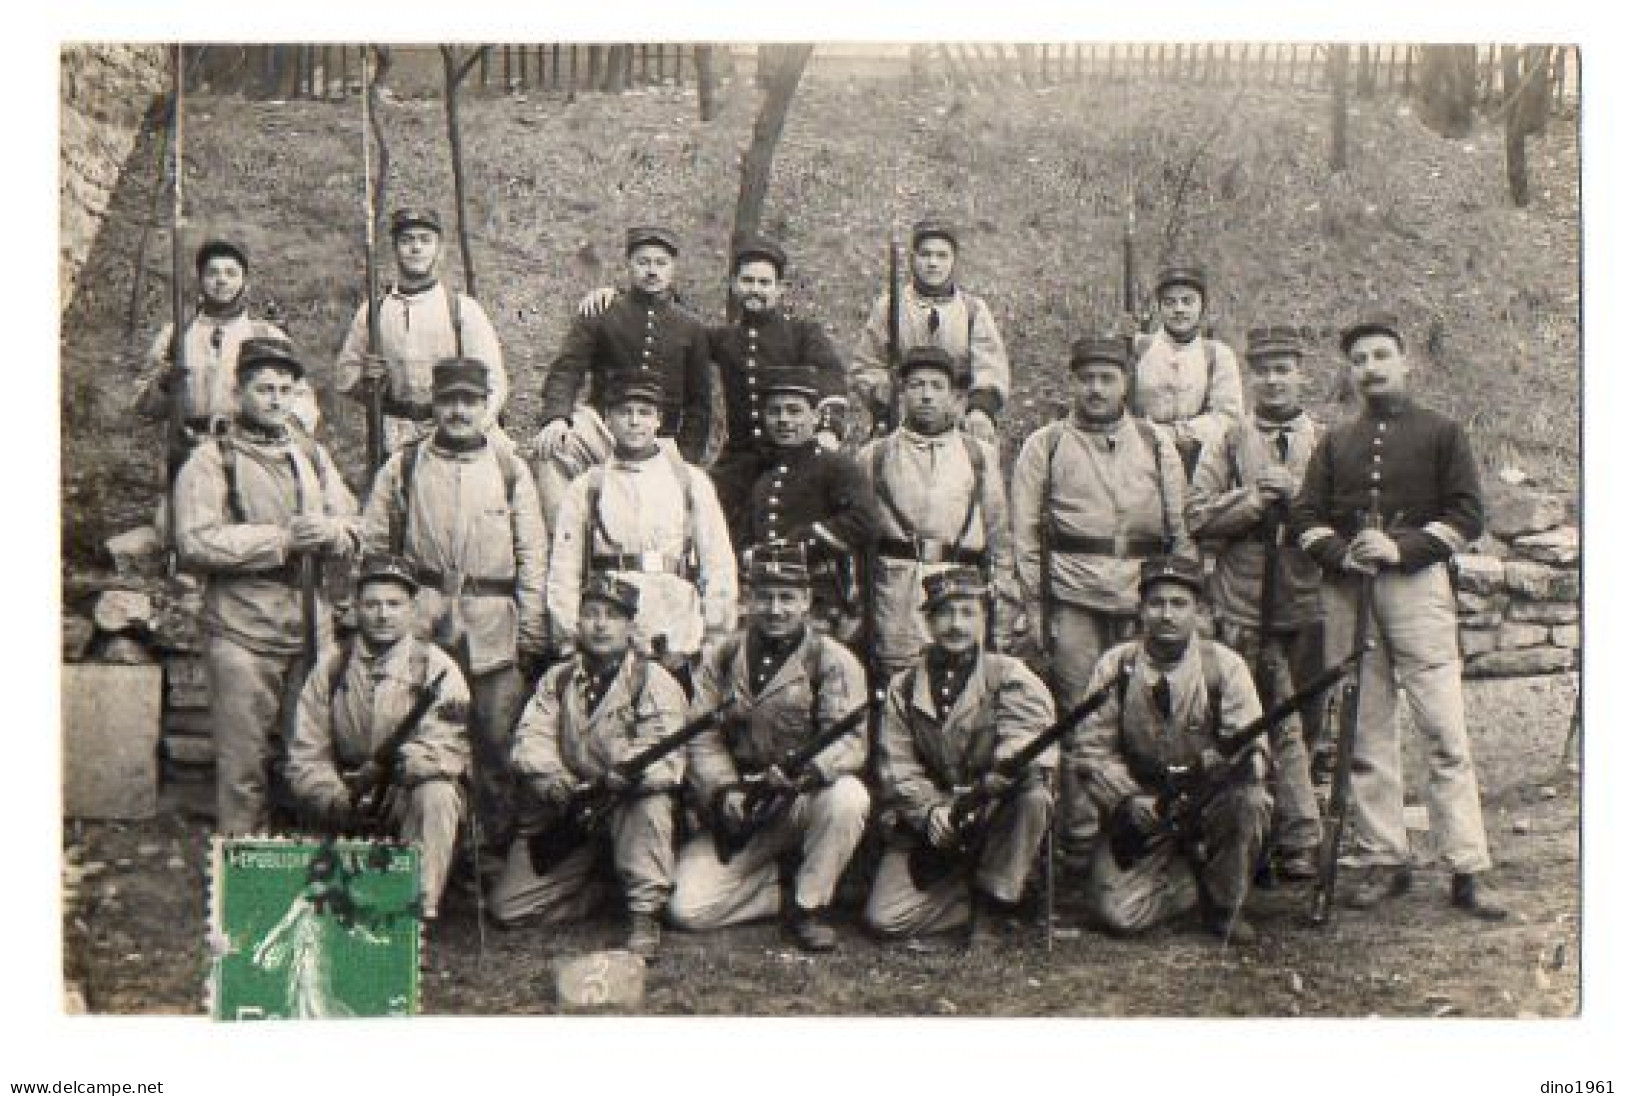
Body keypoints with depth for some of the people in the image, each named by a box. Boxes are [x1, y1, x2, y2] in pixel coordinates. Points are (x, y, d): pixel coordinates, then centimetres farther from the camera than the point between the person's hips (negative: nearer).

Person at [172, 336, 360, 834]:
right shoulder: (209, 461, 0)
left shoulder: (312, 456, 17)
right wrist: (283, 538, -17)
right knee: (243, 764, -3)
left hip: (313, 629, 5)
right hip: (241, 631, -5)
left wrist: (328, 532, -11)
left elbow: (354, 531, 13)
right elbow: (195, 543, -13)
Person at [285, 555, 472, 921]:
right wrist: (336, 803, -20)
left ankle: (418, 908, -25)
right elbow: (305, 755, -2)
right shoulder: (331, 665, 3)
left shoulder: (436, 667, -5)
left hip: (411, 798, -2)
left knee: (436, 794, -34)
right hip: (346, 805, 2)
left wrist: (405, 762, -38)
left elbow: (450, 749, -19)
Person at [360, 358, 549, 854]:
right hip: (420, 630, 0)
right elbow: (370, 548, 9)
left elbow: (533, 556, 7)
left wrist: (534, 634, 2)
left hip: (495, 632, 0)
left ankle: (501, 849, 12)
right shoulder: (402, 466, 8)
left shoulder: (510, 469, 8)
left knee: (497, 748, 0)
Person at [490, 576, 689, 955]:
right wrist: (562, 788, -25)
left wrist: (618, 780, -36)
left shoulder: (653, 681, -6)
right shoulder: (556, 680, 8)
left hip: (629, 810, -3)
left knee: (651, 801, -37)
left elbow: (666, 762, -19)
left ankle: (645, 914, -25)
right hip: (562, 815, 4)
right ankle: (603, 888, 13)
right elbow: (530, 743, -5)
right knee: (507, 906, -9)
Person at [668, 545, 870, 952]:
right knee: (687, 910, -15)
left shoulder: (833, 660, -5)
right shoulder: (721, 660, 6)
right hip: (739, 812, 2)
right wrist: (725, 791, -19)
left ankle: (810, 903, -12)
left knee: (849, 796, -36)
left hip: (806, 801, -2)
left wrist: (801, 771, -36)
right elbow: (702, 739, 1)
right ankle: (789, 885, 8)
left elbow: (851, 740, -17)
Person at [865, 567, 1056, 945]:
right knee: (883, 919, -17)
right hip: (928, 825, 1)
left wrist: (1001, 775, -37)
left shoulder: (1009, 675, -3)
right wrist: (931, 810, -21)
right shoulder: (903, 688, 4)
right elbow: (896, 766, -3)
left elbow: (1030, 736, -19)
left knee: (1035, 796, -34)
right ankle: (979, 895, 7)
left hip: (995, 821, -1)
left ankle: (991, 903, -13)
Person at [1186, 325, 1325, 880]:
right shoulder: (1227, 443, 8)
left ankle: (1279, 831, 21)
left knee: (1307, 723, 9)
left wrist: (1296, 496, -10)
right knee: (1282, 727, -5)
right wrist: (1261, 496, -11)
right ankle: (1301, 839, 0)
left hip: (1310, 605, 3)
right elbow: (1197, 515, -1)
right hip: (1248, 610, -2)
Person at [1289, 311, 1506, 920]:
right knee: (1365, 733, 4)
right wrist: (1342, 553, -10)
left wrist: (1401, 547, -13)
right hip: (1345, 593, 3)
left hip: (1417, 584, -3)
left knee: (1445, 728, -8)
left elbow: (1468, 514, 0)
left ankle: (1467, 870, -5)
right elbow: (1305, 515, 10)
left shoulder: (1441, 433, 9)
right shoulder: (1335, 443, 17)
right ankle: (1383, 861, 12)